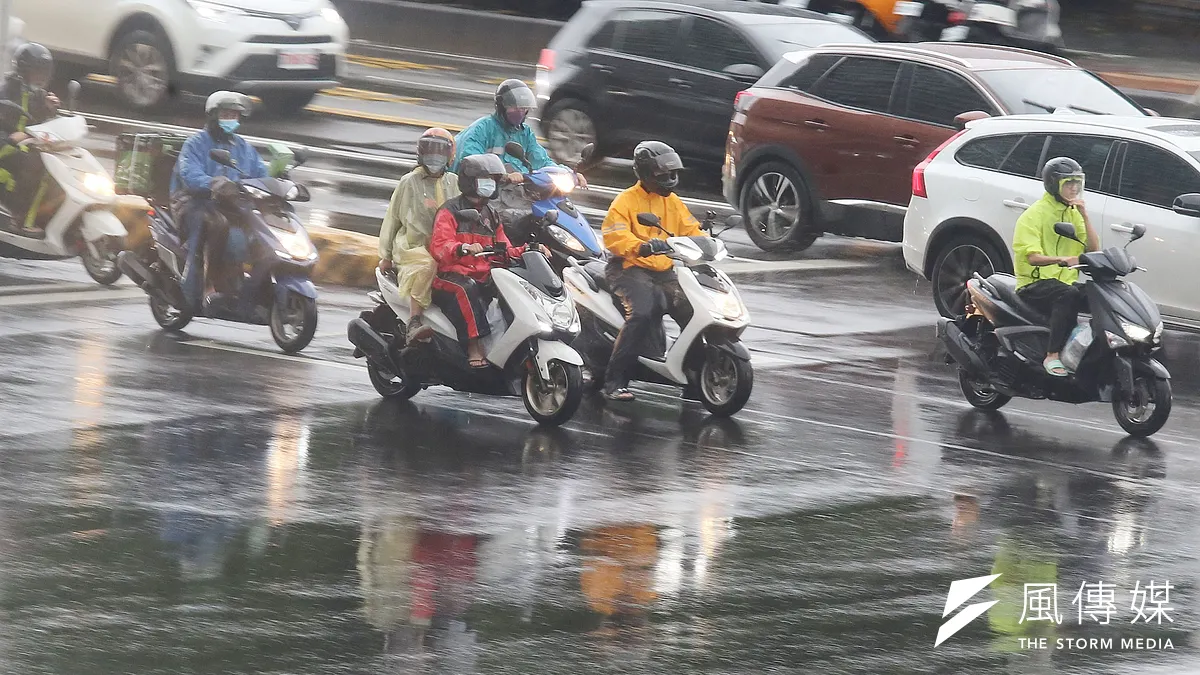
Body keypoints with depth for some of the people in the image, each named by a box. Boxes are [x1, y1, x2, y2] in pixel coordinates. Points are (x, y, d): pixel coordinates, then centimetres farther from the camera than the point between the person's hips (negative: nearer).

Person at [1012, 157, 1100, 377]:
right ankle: (1052, 356, -41)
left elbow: (1094, 249, 7)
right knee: (1068, 294, -39)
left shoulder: (1074, 214, 17)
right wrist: (1063, 259, -38)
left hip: (1066, 282, 7)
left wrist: (1084, 215, -2)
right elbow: (1033, 257, -19)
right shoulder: (1034, 214, -5)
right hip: (1034, 284, -7)